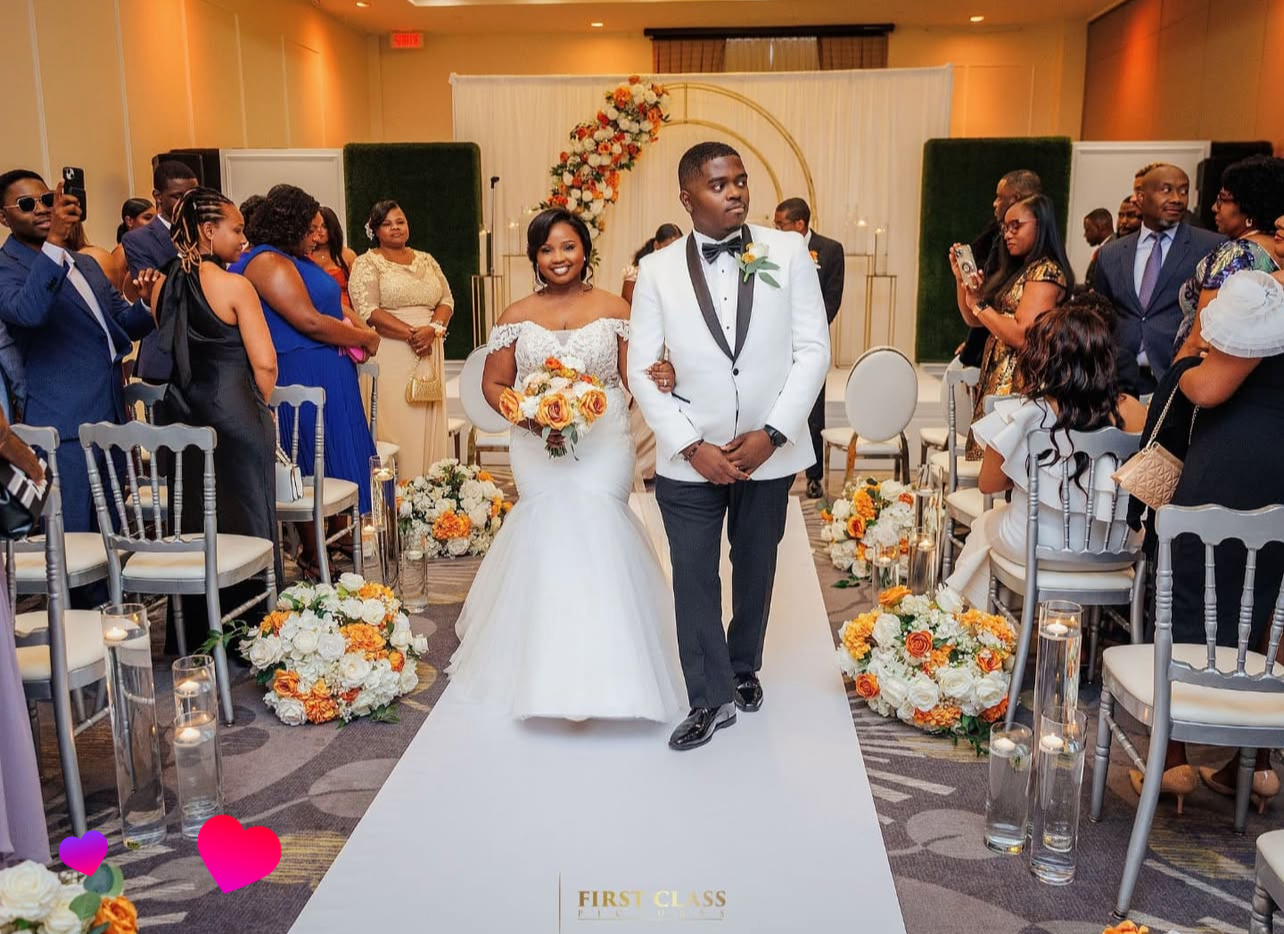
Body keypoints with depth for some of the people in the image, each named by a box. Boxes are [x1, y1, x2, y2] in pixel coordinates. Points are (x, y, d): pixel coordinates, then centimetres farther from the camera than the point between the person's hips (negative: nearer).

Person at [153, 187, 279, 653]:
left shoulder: (165, 286, 5)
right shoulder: (233, 286, -13)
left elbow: (164, 354, 12)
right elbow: (264, 363, -15)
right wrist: (259, 406, 2)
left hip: (180, 416, 6)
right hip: (233, 415, -6)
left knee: (192, 521, 14)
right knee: (244, 520, 5)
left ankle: (200, 633, 24)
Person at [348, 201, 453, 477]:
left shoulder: (426, 260, 18)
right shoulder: (367, 263, 2)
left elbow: (447, 299, 11)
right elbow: (368, 311, -10)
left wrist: (433, 329, -9)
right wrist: (411, 333, -16)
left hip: (430, 355, 5)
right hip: (391, 358, -5)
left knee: (430, 426, 4)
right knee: (397, 423, -6)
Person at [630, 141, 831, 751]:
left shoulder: (789, 252, -3)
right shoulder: (658, 270, -4)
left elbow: (813, 350, -5)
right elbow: (642, 370, -5)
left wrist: (772, 434, -13)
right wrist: (692, 447, -13)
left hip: (770, 450, 1)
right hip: (690, 457, -1)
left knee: (756, 570, 18)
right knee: (694, 578, 4)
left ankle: (744, 669, 40)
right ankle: (711, 698, 19)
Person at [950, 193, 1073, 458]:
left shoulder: (1046, 271, -10)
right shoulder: (1015, 270, 17)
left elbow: (1022, 335, -20)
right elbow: (973, 320, 22)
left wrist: (979, 305, -10)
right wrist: (961, 278, 9)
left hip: (1017, 384, -8)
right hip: (995, 379, 8)